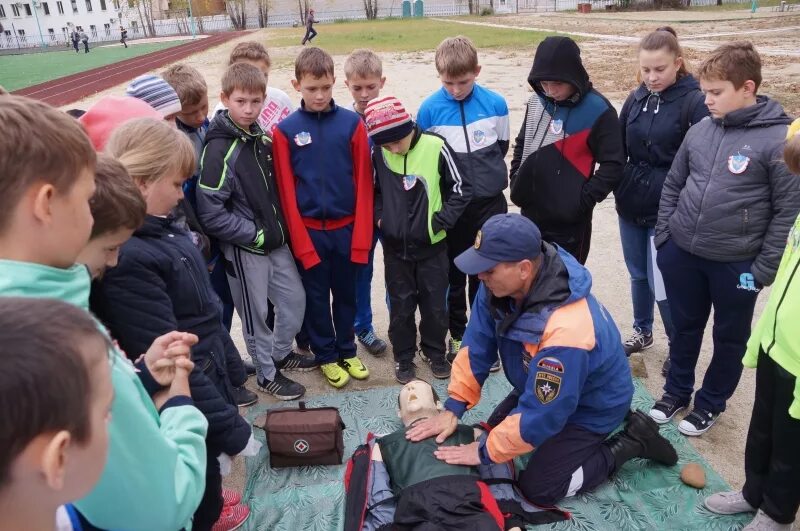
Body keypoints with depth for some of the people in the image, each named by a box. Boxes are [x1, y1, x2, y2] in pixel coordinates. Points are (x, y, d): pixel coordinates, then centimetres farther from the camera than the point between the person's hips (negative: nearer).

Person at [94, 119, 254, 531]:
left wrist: (234, 377, 16)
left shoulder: (165, 231, 1)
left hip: (211, 381, 8)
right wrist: (228, 424, -22)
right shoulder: (125, 258, -29)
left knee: (204, 484, 30)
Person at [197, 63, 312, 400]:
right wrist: (258, 234, -17)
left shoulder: (262, 139, 4)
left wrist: (279, 227, 3)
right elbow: (210, 214, -21)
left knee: (295, 299, 16)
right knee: (256, 313, 8)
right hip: (244, 249, -7)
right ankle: (266, 373, 29)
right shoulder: (219, 149, -19)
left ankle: (281, 353, 40)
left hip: (275, 241, 7)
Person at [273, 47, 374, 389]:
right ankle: (326, 356, 30)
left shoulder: (352, 123, -4)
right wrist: (301, 242, -8)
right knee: (317, 297, 12)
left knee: (346, 293, 15)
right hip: (310, 231, -1)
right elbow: (286, 192, -5)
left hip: (346, 228, 1)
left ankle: (347, 351, 34)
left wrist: (362, 236, -6)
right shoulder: (285, 130, -6)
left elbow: (363, 183, -3)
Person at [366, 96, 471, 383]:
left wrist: (440, 222, -11)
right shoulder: (378, 153, -8)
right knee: (400, 306, 12)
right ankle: (403, 357, 30)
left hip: (432, 245, -1)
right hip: (395, 247, 2)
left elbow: (461, 189, -6)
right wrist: (380, 217, -4)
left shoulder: (436, 147, -15)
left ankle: (435, 352, 34)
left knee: (435, 305, 11)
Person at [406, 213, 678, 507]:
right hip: (544, 389, 8)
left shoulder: (565, 331, -43)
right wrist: (453, 408, -12)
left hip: (593, 406, -8)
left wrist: (485, 452, -22)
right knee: (497, 427, 15)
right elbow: (477, 345, -10)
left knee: (538, 487, -7)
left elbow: (540, 416, -34)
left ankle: (631, 441, 6)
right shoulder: (502, 283, -20)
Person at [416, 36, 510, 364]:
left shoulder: (495, 104, -6)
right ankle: (457, 335, 30)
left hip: (490, 204, 1)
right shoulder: (429, 109, -10)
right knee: (453, 275, 13)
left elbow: (501, 147, 8)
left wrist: (484, 174, 3)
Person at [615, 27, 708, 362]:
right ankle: (642, 332, 39)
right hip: (630, 207, 5)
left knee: (662, 284, 2)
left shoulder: (693, 102, -12)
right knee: (638, 275, 18)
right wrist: (619, 185, 7)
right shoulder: (635, 99, 4)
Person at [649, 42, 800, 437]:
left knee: (730, 338, 15)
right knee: (685, 328, 19)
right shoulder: (700, 131, 0)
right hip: (681, 254, 4)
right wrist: (663, 237, 5)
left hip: (737, 264, -4)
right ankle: (677, 391, 40)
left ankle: (710, 403, 36)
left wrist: (764, 270, -11)